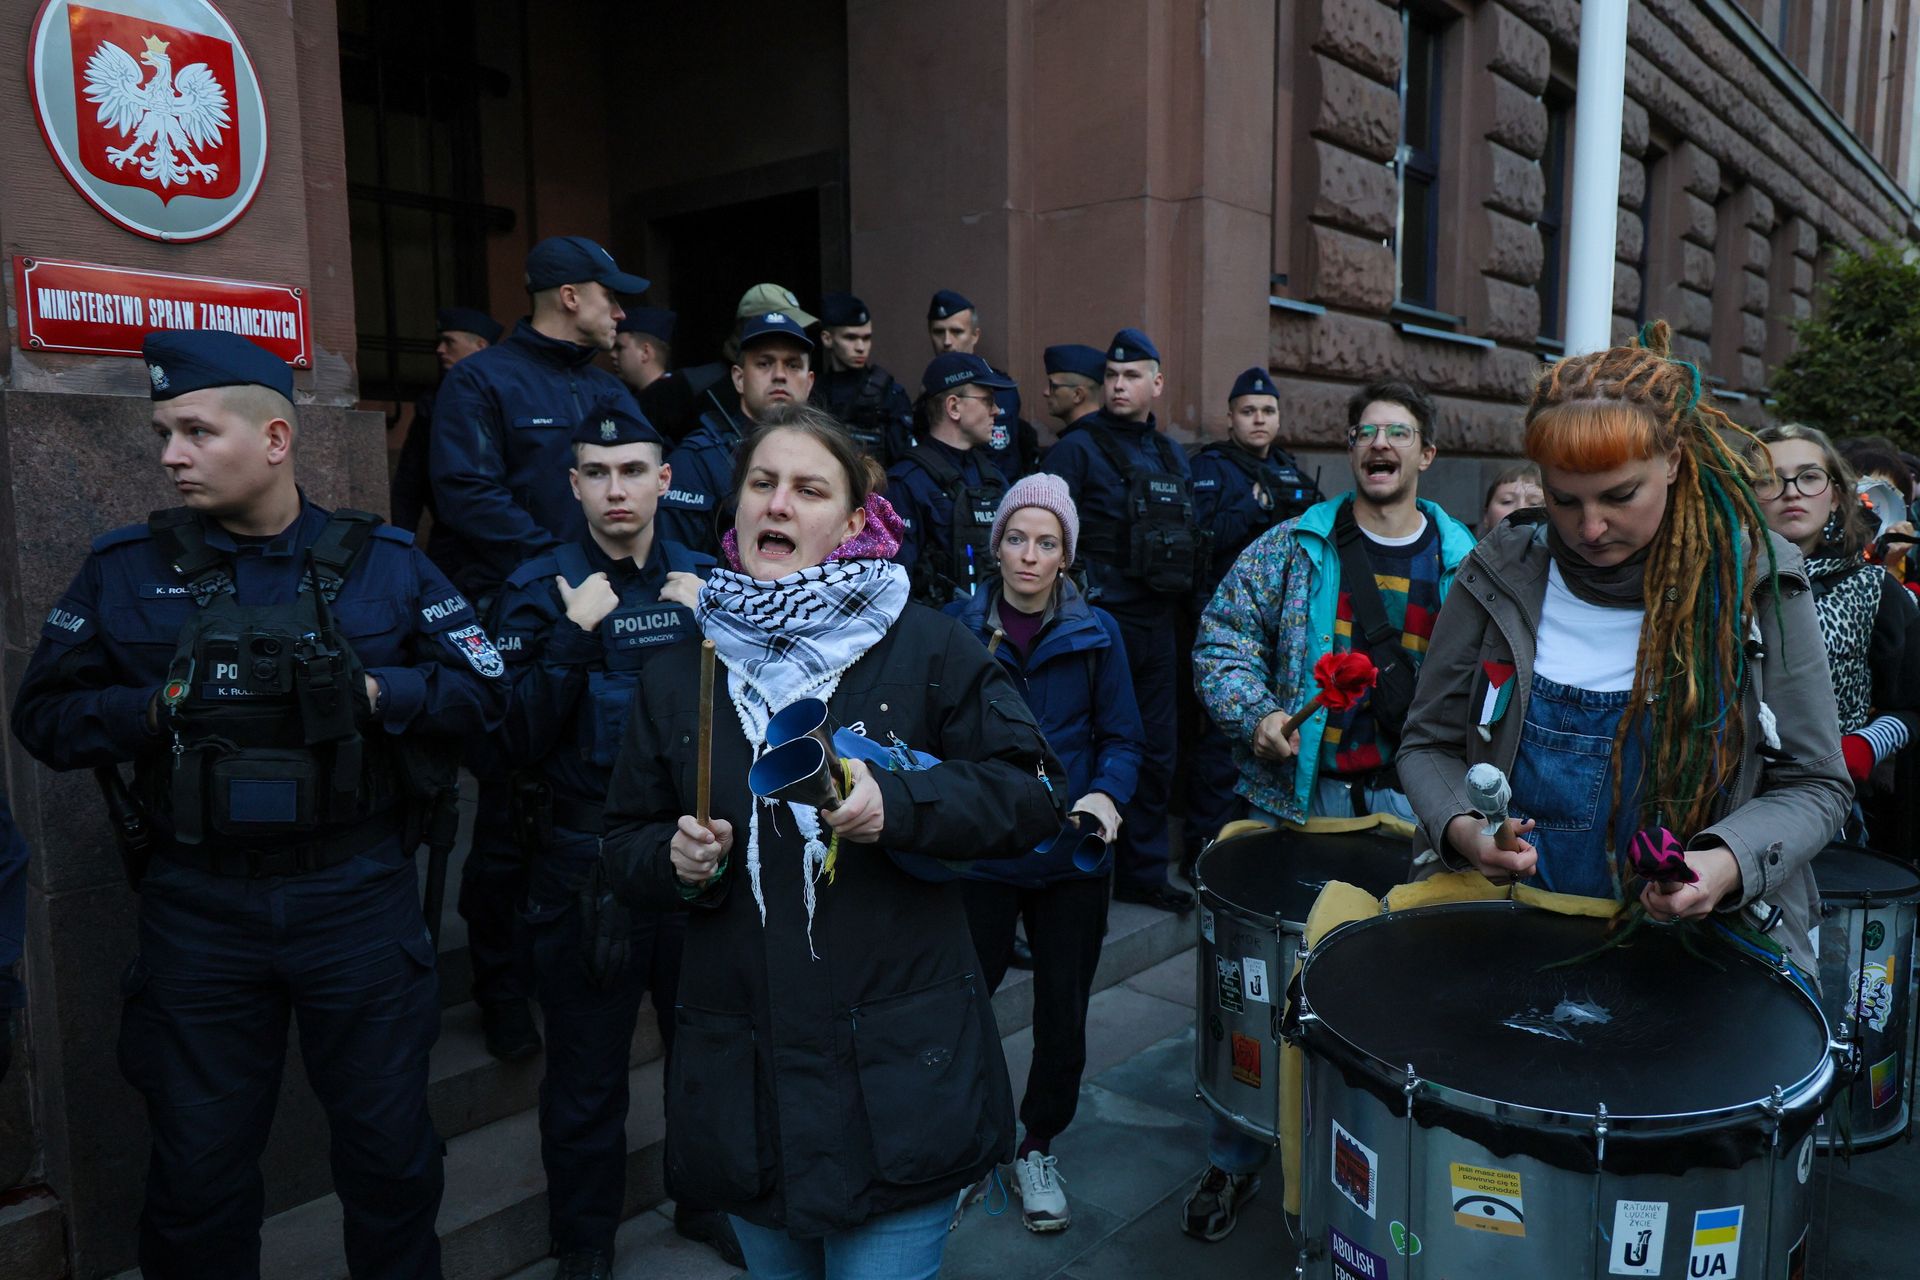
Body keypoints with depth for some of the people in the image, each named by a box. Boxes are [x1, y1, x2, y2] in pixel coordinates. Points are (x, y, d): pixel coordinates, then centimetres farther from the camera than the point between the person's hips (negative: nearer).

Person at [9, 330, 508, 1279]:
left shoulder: (382, 561, -1)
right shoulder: (125, 569, 1)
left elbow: (484, 690, -2)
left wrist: (371, 692, -17)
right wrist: (157, 708, -14)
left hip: (360, 900, 0)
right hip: (197, 908, 1)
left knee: (390, 1151, 15)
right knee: (197, 1172, 15)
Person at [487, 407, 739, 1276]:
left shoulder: (706, 579, 4)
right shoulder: (542, 587, -5)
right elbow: (518, 741, -12)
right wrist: (576, 635, -20)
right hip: (584, 858, -3)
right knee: (586, 1079, 12)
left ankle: (710, 1204, 42)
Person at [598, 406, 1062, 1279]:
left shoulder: (927, 648, -5)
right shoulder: (677, 676, 5)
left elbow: (1030, 794, -7)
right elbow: (625, 843, 12)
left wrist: (899, 803, -21)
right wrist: (674, 860, -10)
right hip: (742, 1084, 4)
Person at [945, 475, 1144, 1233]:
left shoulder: (1096, 634, -1)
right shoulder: (956, 627, -4)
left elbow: (1122, 739, -1)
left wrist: (1106, 795, -20)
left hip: (1072, 856, 1)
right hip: (979, 852, -1)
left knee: (1063, 1014, 11)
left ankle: (1037, 1148, 34)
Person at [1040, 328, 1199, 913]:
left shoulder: (1172, 456, 16)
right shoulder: (1077, 448, -5)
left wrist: (1181, 596, 13)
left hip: (1158, 625, 7)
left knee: (1156, 753, 12)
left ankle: (1143, 872, 25)